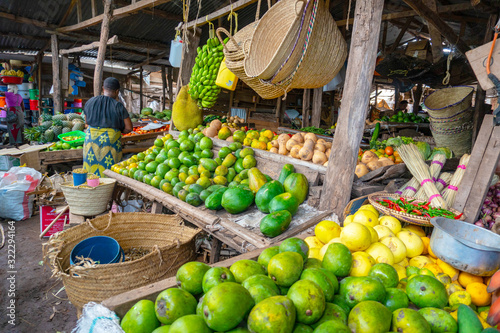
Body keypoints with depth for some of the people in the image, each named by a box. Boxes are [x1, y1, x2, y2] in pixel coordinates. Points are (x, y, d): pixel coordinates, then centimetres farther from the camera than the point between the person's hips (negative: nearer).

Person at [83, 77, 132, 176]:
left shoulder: (90, 102, 4)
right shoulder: (118, 106, -6)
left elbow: (87, 121, 16)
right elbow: (128, 128, -5)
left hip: (91, 139, 3)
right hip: (111, 140, -3)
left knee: (91, 167, 12)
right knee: (108, 171, 3)